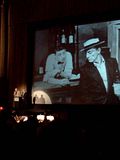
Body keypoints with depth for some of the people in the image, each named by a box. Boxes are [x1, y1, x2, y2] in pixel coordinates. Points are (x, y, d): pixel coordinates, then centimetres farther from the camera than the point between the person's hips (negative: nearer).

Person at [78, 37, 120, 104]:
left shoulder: (112, 62, 5)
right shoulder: (85, 69, 0)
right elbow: (84, 93, 2)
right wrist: (90, 102, -13)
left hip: (114, 100, 3)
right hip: (96, 102, -3)